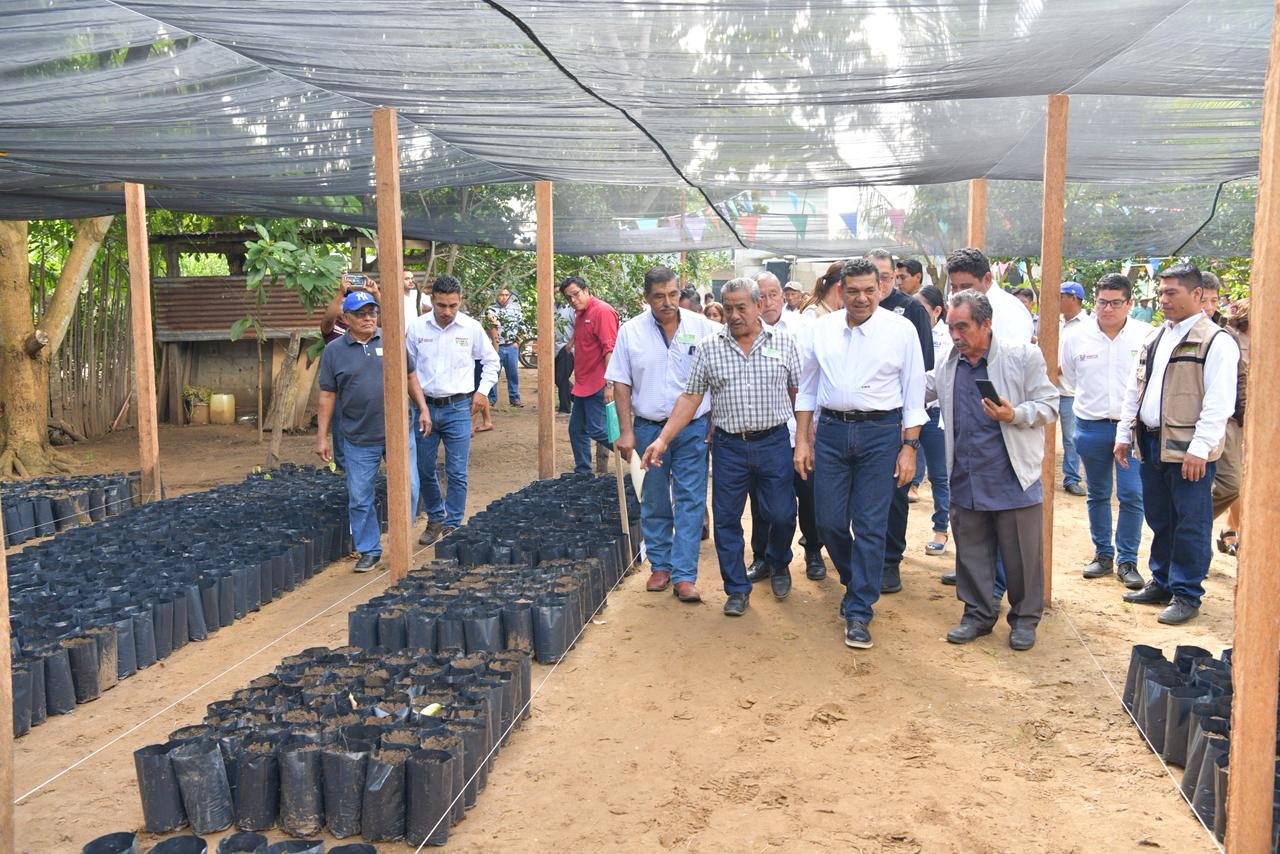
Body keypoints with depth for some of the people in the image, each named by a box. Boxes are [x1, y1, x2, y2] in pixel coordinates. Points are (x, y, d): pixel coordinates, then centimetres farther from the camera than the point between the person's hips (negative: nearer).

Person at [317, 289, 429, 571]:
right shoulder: (334, 351, 1)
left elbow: (411, 377, 11)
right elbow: (327, 396, 2)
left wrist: (423, 410, 3)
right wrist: (322, 437, 0)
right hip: (359, 440, 0)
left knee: (408, 488, 2)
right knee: (360, 499, 5)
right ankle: (369, 550, 21)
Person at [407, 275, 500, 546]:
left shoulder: (472, 327, -5)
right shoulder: (417, 327, -2)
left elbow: (491, 361, 9)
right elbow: (407, 365, 9)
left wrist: (483, 391, 0)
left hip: (458, 408, -2)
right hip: (424, 406, 2)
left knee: (457, 472, -1)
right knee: (424, 468, 10)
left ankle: (452, 526, 12)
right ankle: (435, 517, 31)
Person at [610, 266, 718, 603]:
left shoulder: (702, 327, -1)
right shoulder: (631, 332, 0)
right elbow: (621, 384, 2)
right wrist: (626, 432, -4)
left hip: (694, 429, -1)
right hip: (648, 428, 1)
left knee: (690, 502, -2)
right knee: (654, 502, 10)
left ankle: (684, 575, 2)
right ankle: (660, 566, 25)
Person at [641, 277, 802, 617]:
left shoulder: (784, 343, 2)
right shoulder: (708, 348, 2)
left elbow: (798, 392, 7)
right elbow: (690, 398, 1)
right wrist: (663, 439, -6)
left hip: (774, 443, 0)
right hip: (729, 446, 1)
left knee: (782, 514, 5)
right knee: (726, 520, 5)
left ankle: (779, 565, 36)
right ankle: (737, 589, 20)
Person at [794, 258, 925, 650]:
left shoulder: (901, 330, -3)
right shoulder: (821, 329, 4)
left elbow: (914, 394, 0)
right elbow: (807, 387, 11)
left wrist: (909, 447, -5)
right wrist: (802, 440, 8)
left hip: (881, 432, -3)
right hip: (831, 429, 3)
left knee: (870, 526, -1)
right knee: (829, 521, 6)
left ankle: (858, 612, 10)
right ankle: (858, 583, 34)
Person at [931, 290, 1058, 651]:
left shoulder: (1023, 357, -6)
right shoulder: (948, 366, 7)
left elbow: (1049, 405, -6)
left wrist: (1015, 415, -22)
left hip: (1013, 479, -4)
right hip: (966, 481, 4)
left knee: (1020, 554, 6)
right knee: (971, 552, 12)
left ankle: (1025, 618, 23)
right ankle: (978, 613, 27)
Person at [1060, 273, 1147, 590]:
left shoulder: (1146, 336, -9)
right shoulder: (1076, 335, -2)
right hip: (1091, 427, 2)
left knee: (1132, 495, -3)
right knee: (1098, 494, 13)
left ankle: (1127, 560, 10)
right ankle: (1103, 553, 26)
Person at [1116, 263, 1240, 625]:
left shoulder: (1216, 341, -9)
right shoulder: (1154, 338, 15)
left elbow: (1219, 402, -15)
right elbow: (1135, 389, 19)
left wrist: (1199, 448, -20)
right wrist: (1125, 433, 15)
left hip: (1188, 450, -7)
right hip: (1151, 443, 7)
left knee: (1190, 524, 1)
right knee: (1159, 520, 17)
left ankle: (1186, 595, 11)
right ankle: (1161, 583, 29)